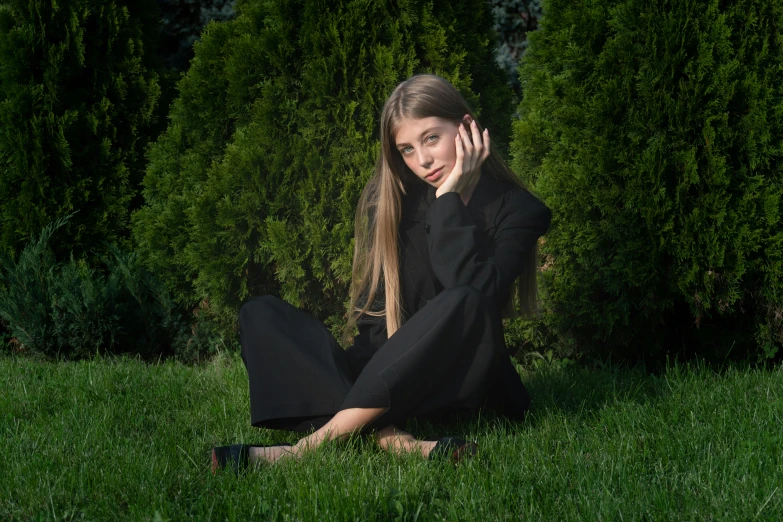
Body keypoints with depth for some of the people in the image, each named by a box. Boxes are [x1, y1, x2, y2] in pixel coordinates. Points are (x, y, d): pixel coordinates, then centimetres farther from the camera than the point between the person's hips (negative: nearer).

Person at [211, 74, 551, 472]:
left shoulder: (516, 210, -4)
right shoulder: (391, 198, 6)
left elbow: (474, 294, -22)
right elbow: (375, 312, 2)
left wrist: (450, 201, -18)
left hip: (457, 380, -4)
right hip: (384, 373, 4)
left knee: (463, 304, -35)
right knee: (260, 313, -13)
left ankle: (312, 444, -38)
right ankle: (389, 438, -38)